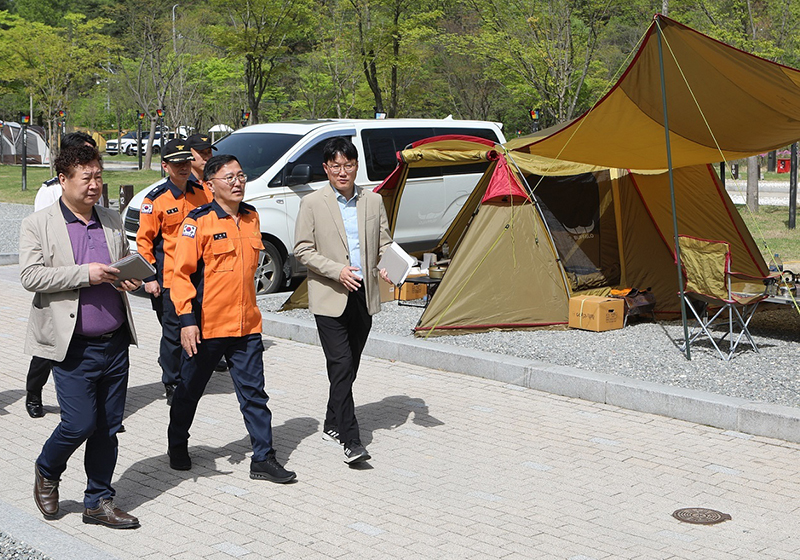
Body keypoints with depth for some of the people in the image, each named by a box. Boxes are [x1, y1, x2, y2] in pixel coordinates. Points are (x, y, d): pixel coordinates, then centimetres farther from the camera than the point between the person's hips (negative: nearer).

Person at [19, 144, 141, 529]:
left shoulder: (112, 222, 12)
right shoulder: (37, 225, -3)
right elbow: (30, 276, -13)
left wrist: (129, 280, 2)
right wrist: (84, 274, -20)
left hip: (114, 342, 5)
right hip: (73, 348, -5)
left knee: (108, 427, 9)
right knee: (80, 422, -8)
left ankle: (99, 501, 22)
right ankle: (47, 472, 23)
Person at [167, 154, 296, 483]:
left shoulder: (251, 217, 8)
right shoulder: (199, 221, -11)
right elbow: (182, 273, -12)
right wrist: (187, 319, -19)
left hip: (247, 325, 4)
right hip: (206, 327, -4)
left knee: (254, 394, 5)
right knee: (190, 390, 13)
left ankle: (263, 459, 11)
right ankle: (177, 447, 34)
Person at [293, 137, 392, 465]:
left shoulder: (373, 201, 9)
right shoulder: (312, 203, -2)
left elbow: (384, 244, 14)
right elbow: (302, 250, -4)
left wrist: (385, 266, -8)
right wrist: (337, 271, -16)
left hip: (364, 296, 5)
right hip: (330, 298, -4)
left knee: (349, 367, 12)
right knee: (341, 367, -11)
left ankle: (332, 425, 29)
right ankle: (351, 441, -12)